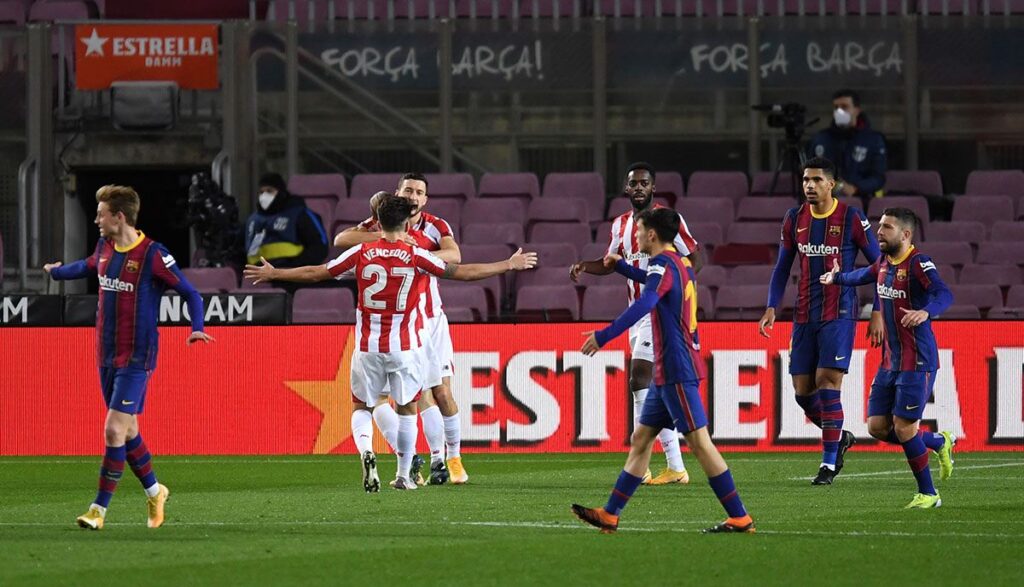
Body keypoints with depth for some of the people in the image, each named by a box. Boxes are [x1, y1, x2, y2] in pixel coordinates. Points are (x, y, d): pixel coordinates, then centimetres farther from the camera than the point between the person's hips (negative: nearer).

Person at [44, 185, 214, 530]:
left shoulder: (153, 255, -15)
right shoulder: (105, 248, 7)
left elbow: (190, 293, -10)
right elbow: (88, 267, 31)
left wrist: (197, 328, -26)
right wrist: (55, 272, 45)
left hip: (136, 359, -7)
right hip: (107, 355, 7)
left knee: (115, 431, -12)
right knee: (127, 431, 14)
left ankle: (99, 509, -9)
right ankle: (154, 491, 32)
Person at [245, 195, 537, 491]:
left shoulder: (361, 253, -3)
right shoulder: (416, 256, -7)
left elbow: (316, 273, 3)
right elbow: (460, 272, -5)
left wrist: (273, 274, 17)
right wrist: (508, 265, 4)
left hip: (368, 347, 1)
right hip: (406, 346, -1)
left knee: (362, 407, 12)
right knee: (406, 409, 15)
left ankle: (366, 450, -18)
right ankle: (404, 475, 17)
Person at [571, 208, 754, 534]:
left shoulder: (664, 264, -14)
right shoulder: (680, 264, 16)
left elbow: (644, 304, -32)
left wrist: (604, 336, -34)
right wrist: (620, 266, 50)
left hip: (677, 371, -10)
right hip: (668, 372, 10)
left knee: (699, 442, -9)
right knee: (641, 439, 11)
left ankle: (740, 518, -9)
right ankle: (609, 515, 14)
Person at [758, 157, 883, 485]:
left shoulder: (851, 219, -6)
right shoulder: (795, 219, 7)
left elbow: (878, 265, -1)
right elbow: (783, 266, 16)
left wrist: (878, 313, -6)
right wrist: (772, 307, 5)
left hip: (839, 313, -5)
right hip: (804, 317, 5)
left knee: (827, 382, -15)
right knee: (803, 391, 2)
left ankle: (829, 462, -7)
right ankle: (840, 438, 28)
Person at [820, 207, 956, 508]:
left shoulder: (918, 263, -17)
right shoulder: (884, 263, 9)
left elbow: (944, 295, -33)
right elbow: (865, 275, 34)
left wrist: (926, 312, -53)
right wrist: (837, 278, 50)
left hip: (917, 362, -8)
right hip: (890, 360, 8)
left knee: (903, 427, -9)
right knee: (877, 426, 6)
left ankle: (928, 494, 7)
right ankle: (940, 443, 26)